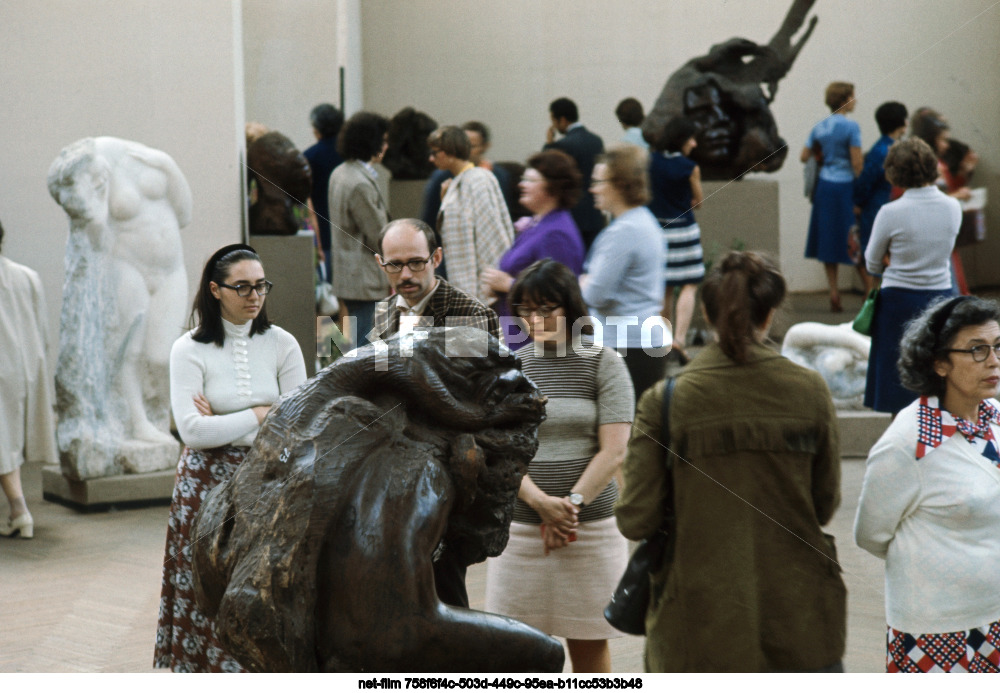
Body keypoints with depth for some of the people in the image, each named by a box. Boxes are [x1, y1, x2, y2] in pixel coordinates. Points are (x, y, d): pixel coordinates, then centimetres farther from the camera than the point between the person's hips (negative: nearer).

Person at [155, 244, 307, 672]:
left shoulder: (282, 344, 2)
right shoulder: (189, 350, -4)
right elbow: (193, 431, -13)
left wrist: (223, 425, -10)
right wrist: (260, 415, -9)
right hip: (209, 488, -1)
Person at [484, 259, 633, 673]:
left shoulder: (604, 364, 2)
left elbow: (613, 452, -5)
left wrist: (572, 504, -15)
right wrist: (540, 502, -16)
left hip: (592, 530, -1)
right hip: (520, 529, 1)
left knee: (590, 646, 5)